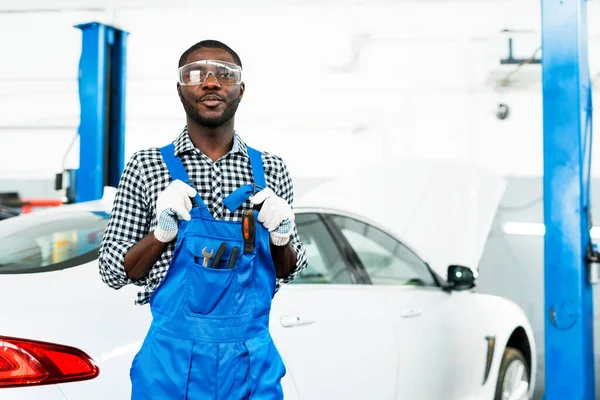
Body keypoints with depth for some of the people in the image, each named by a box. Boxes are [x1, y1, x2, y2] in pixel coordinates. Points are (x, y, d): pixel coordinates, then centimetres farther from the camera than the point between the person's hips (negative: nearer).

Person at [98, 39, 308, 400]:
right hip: (173, 362, -2)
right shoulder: (147, 167, -2)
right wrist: (163, 233, -17)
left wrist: (282, 237, -10)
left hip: (254, 363, 2)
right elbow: (112, 272, 0)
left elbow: (290, 272, 12)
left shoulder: (271, 170, 3)